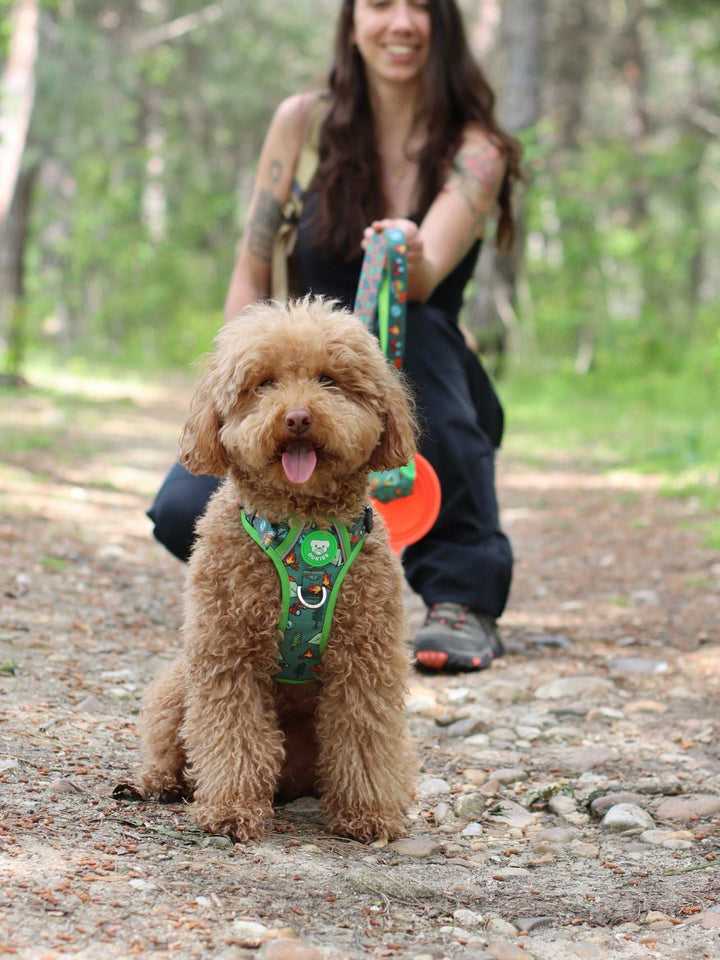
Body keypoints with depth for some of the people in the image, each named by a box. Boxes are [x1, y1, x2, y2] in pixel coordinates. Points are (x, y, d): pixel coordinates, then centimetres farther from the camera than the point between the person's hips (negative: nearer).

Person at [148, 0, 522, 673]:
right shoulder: (305, 122, -3)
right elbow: (251, 277, -2)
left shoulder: (474, 150, -9)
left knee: (411, 326, -36)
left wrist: (409, 261, -52)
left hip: (429, 406, -2)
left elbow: (428, 277, -27)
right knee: (188, 512, -25)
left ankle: (463, 594, -24)